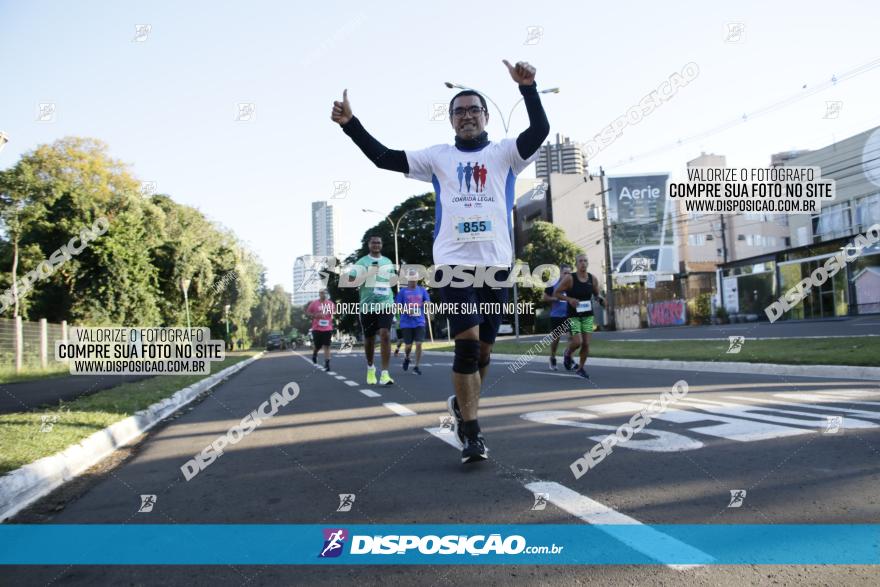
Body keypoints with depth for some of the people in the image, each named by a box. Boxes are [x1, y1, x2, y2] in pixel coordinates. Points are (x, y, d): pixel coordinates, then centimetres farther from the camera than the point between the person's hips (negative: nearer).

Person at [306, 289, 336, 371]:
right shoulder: (314, 303, -2)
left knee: (327, 346, -4)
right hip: (317, 329, -1)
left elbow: (335, 312, 21)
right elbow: (307, 313, 2)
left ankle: (327, 364, -4)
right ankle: (314, 354, 40)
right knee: (318, 346, 5)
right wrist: (315, 315, -13)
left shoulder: (330, 303, 5)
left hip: (328, 329, 1)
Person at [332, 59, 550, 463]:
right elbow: (384, 158, 7)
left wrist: (527, 88, -21)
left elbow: (540, 131, -7)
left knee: (483, 349, 10)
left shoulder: (505, 153, 11)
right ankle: (472, 434, -2)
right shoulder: (438, 157, 12)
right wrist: (351, 124, -3)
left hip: (497, 262, 2)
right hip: (454, 262, -1)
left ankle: (461, 406, 35)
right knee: (467, 345, -12)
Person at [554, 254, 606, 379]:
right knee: (577, 342, -15)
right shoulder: (569, 278, -13)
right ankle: (568, 352, 21)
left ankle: (580, 368, 19)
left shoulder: (593, 278, -1)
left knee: (586, 344, 0)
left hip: (588, 315, 4)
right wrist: (569, 299, -21)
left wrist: (600, 299, -9)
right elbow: (556, 293, -7)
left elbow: (596, 294, 13)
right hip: (573, 315, -4)